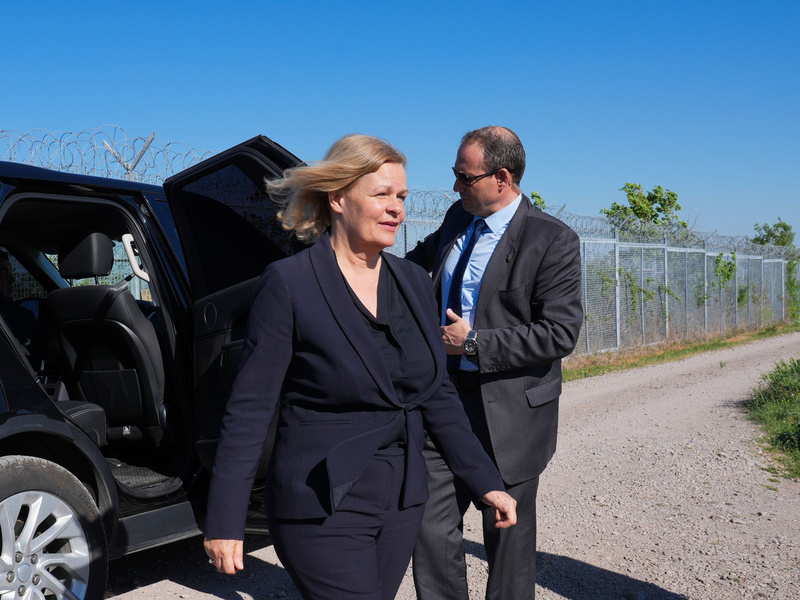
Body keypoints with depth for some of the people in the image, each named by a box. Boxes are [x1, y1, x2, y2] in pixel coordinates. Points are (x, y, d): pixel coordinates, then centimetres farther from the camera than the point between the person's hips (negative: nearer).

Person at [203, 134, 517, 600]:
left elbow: (438, 396, 10)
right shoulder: (289, 283, -11)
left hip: (402, 502, 6)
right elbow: (251, 408, -10)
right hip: (324, 509, -5)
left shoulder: (415, 283, 6)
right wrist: (225, 521, -11)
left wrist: (487, 483, 8)